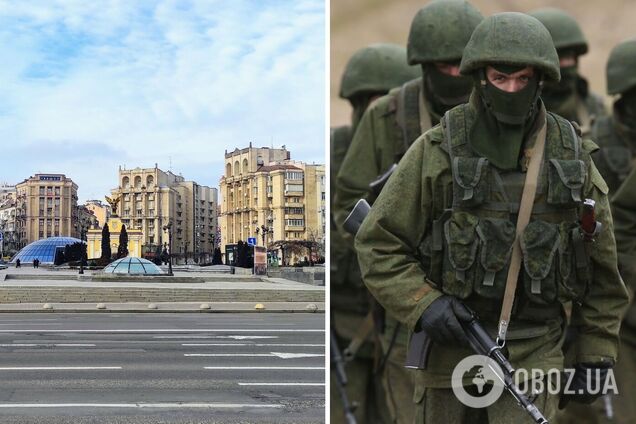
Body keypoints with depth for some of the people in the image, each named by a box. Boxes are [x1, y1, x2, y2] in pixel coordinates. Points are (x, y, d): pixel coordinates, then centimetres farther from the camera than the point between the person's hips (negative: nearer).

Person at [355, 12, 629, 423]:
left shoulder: (572, 157, -1)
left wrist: (596, 356, 5)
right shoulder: (437, 151, -7)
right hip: (452, 341, 0)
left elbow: (601, 267, 6)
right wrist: (422, 304, -18)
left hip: (533, 353, 0)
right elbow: (378, 244, -4)